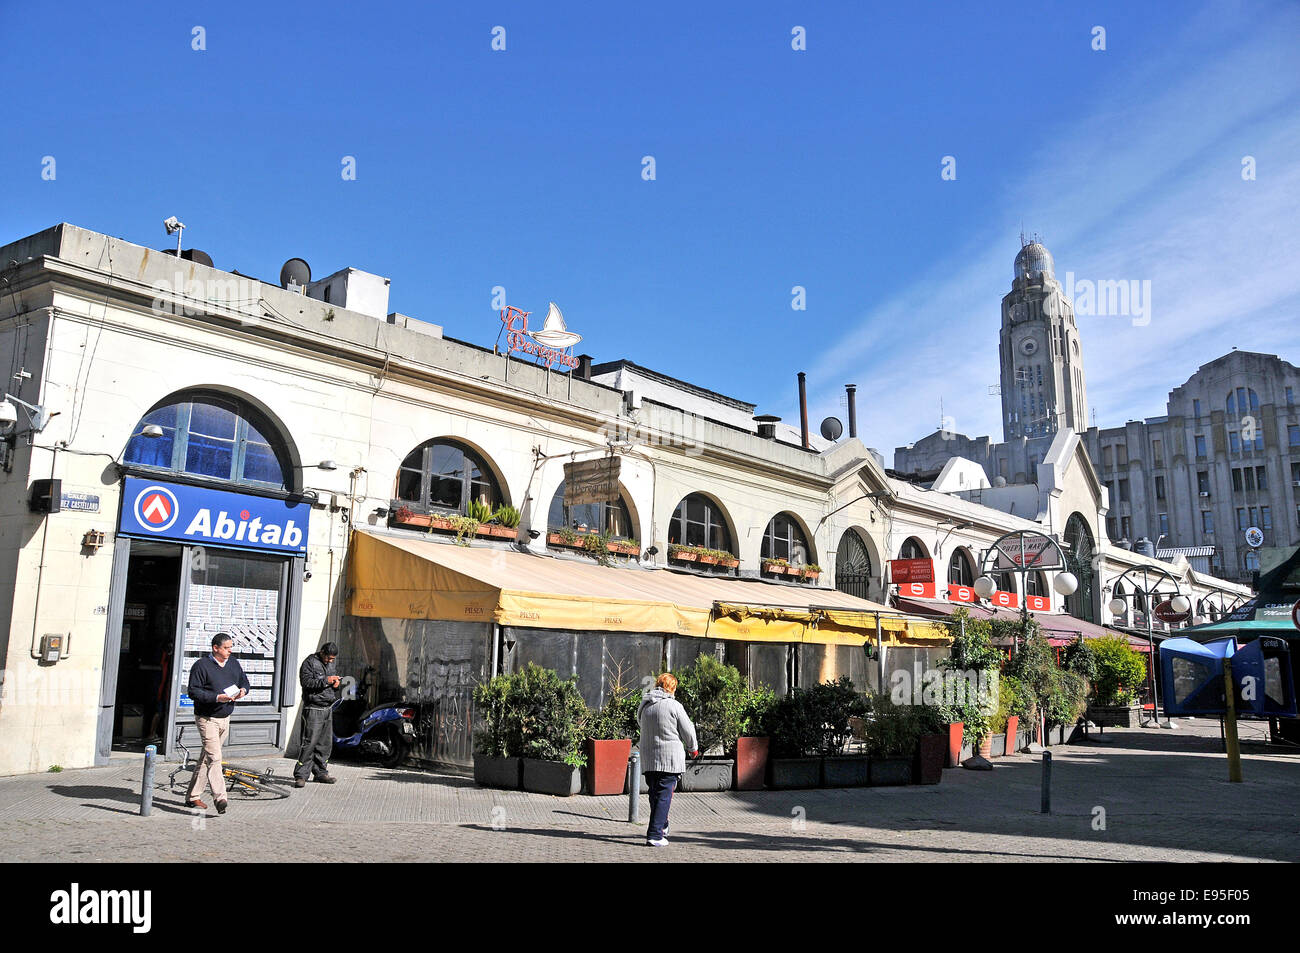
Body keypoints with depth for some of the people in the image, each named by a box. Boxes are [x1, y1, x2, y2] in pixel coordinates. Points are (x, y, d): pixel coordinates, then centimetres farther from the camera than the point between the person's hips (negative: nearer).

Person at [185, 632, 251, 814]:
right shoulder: (201, 665, -10)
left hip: (225, 719, 7)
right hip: (207, 719, -7)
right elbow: (193, 691, -15)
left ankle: (192, 797, 25)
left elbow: (245, 682, 21)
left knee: (207, 758, 14)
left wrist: (243, 690, -3)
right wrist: (217, 697, -24)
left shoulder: (234, 664, 10)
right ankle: (219, 798, -20)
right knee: (214, 757, -16)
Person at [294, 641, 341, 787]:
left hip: (328, 709, 8)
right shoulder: (310, 662, -5)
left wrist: (336, 685, 4)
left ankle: (321, 772, 18)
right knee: (310, 743, -12)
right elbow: (306, 682, -17)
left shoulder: (330, 664, 19)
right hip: (313, 709, -8)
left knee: (326, 743, 9)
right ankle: (300, 775, -9)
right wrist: (325, 681, -22)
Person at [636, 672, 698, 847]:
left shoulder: (644, 706, 7)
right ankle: (655, 836, -6)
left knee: (655, 794, 17)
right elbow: (688, 731, -3)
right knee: (664, 795, -3)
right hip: (669, 757, -6)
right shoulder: (674, 706, -9)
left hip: (648, 758, 6)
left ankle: (661, 827, 31)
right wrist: (693, 748, 15)